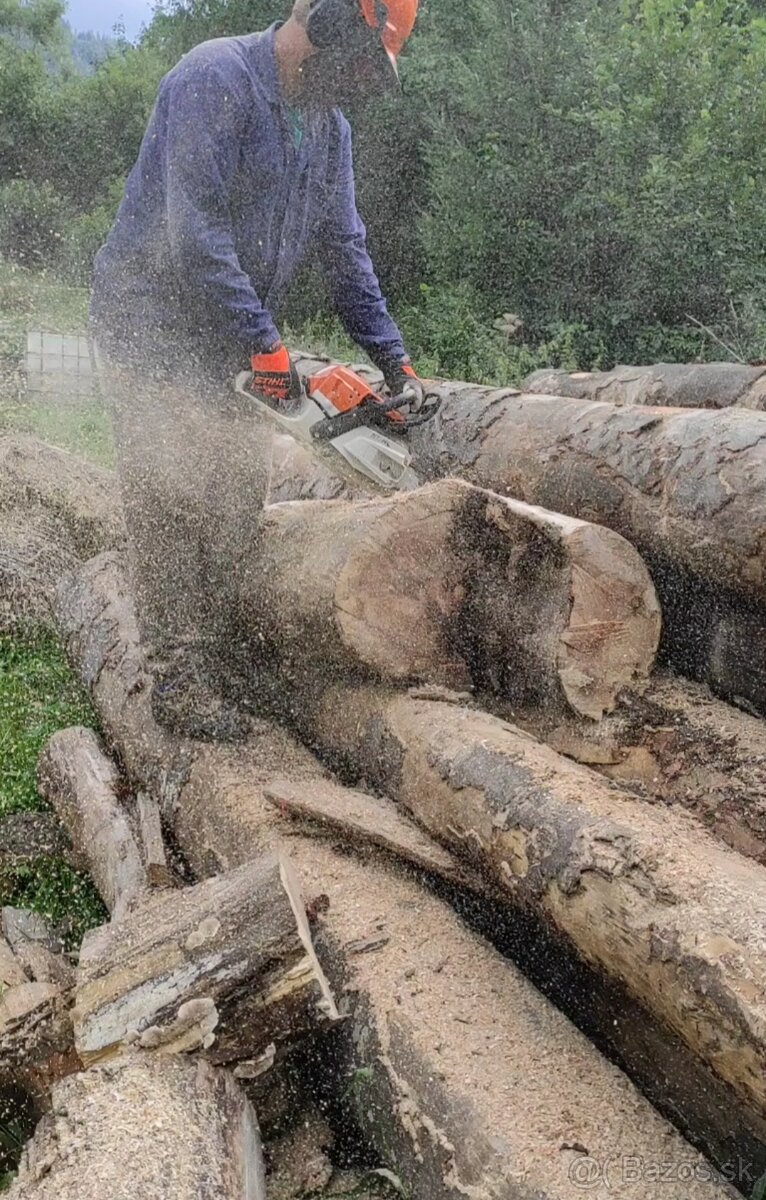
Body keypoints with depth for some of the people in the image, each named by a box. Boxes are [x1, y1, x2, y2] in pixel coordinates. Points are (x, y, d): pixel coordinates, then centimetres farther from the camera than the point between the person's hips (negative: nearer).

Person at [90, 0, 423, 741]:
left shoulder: (328, 124, 10)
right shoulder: (218, 79, -17)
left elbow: (344, 250, 10)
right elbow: (194, 228, -25)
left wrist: (394, 361, 4)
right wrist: (266, 343, -24)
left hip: (229, 346, 8)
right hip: (151, 329, -8)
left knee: (240, 503, 7)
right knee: (174, 504, -8)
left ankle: (221, 657, 18)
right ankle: (178, 681, -1)